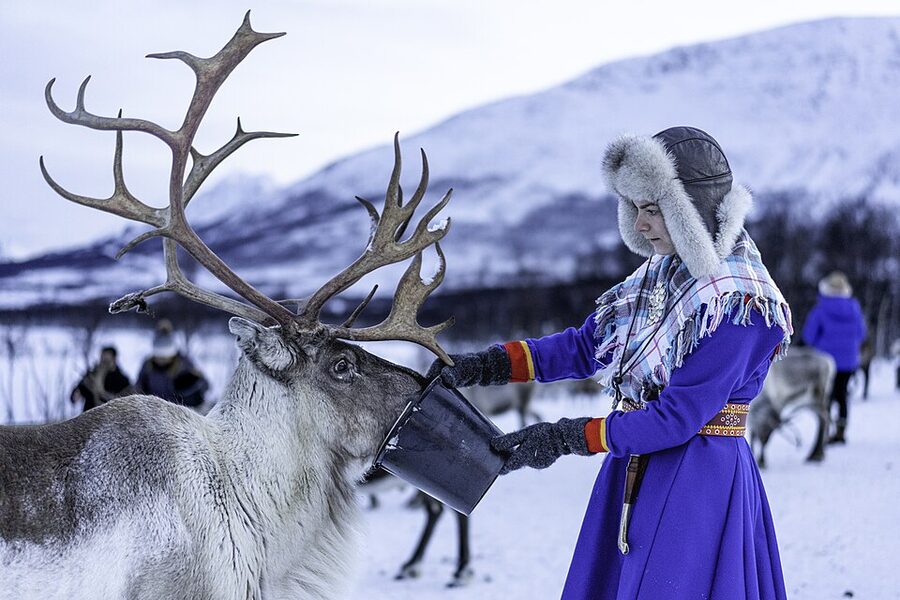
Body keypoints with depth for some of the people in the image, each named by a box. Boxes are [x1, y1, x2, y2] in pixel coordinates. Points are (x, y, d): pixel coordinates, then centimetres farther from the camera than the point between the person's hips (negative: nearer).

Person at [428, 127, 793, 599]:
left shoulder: (740, 302, -18)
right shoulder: (660, 274, 8)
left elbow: (680, 415, -21)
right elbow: (587, 344, 12)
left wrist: (567, 438, -18)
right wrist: (486, 365, 1)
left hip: (699, 485, -8)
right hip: (635, 468, 8)